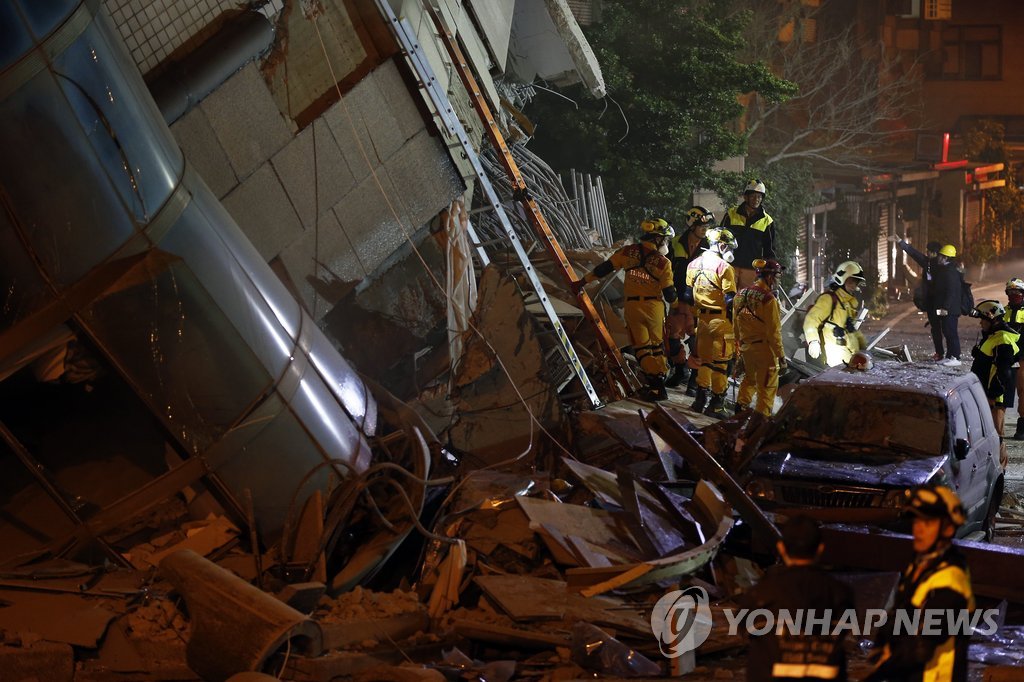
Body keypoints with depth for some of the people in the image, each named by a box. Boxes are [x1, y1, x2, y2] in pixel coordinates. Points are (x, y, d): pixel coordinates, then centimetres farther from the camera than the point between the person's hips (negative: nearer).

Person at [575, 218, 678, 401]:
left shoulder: (628, 252, -3)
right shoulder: (663, 262, -8)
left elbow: (604, 268, -1)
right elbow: (669, 293, -4)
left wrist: (583, 282, 9)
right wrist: (675, 304, 19)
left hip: (632, 306, 1)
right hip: (654, 306, -1)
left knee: (642, 347, 7)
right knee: (657, 345, 16)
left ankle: (655, 384, 0)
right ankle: (660, 382, 14)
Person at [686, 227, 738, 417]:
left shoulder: (693, 264, 9)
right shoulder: (724, 267, -12)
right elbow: (730, 300, -15)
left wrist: (693, 319, 21)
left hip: (702, 319, 6)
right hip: (721, 320, -6)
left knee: (704, 358, 17)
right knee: (721, 361, 0)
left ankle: (701, 398, 19)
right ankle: (716, 403, 2)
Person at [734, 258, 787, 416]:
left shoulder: (740, 296, 5)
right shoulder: (768, 299, -20)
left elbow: (736, 326, 13)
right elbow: (774, 331, -19)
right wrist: (781, 356, -13)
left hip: (746, 348, 7)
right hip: (764, 348, -7)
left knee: (749, 379, 27)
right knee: (767, 387, 4)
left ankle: (740, 408, 24)